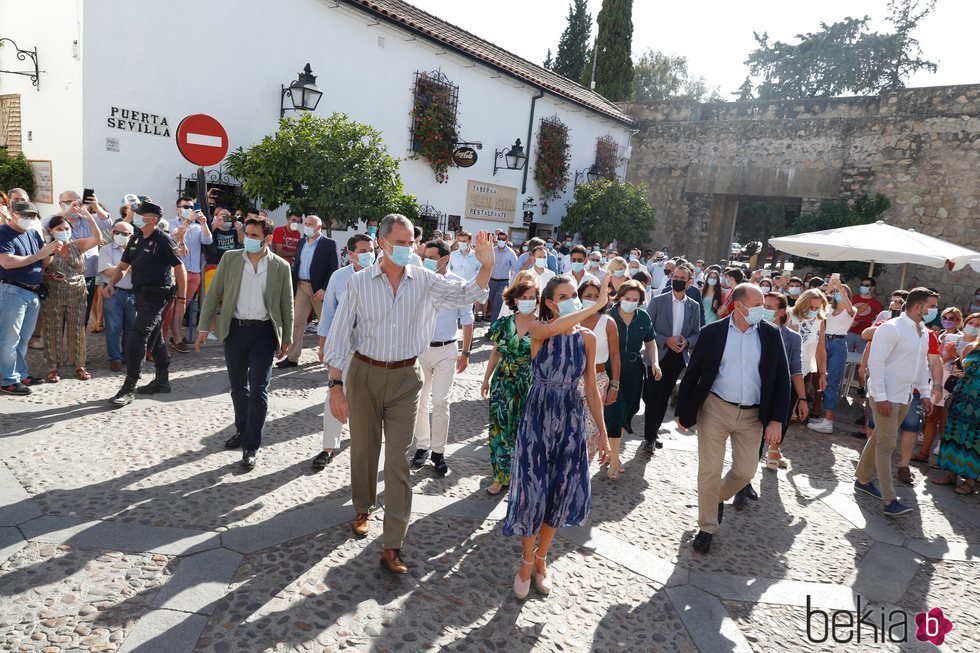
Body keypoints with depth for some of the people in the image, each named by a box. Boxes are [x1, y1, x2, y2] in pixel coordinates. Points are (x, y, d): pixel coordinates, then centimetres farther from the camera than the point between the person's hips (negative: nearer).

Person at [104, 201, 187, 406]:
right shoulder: (136, 239, 11)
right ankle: (162, 380, 27)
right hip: (141, 294, 9)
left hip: (156, 295, -9)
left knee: (137, 337, -13)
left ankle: (129, 388, -9)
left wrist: (181, 298, -13)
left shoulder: (163, 240, -12)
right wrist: (111, 283, -1)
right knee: (154, 337, 15)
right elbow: (123, 265, 16)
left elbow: (180, 268, -12)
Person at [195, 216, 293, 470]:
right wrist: (204, 326, -1)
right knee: (238, 386, 15)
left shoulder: (280, 266, -3)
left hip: (263, 331, -2)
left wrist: (286, 340, 3)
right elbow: (213, 294, 4)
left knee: (258, 389, -3)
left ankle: (251, 446, 6)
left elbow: (286, 306, 2)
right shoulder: (230, 259, 1)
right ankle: (242, 430, 36)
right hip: (234, 329, 3)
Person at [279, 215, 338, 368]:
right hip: (302, 286, 5)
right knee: (297, 322, 2)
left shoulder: (329, 244, -6)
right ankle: (292, 358, 5)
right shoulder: (301, 243, 12)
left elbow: (335, 269, -10)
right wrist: (292, 288, 7)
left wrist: (324, 289, -17)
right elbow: (296, 266, 15)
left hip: (319, 288, -5)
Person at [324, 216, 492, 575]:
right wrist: (335, 386, -9)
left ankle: (393, 546, 6)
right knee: (363, 449, 16)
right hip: (365, 374, 0)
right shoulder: (360, 282, -7)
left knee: (399, 459, -1)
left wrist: (486, 266, -25)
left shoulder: (425, 281, -2)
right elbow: (339, 335, -5)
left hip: (405, 377, 0)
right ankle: (363, 509, 44)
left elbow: (465, 294, -6)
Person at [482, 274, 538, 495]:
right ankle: (501, 474, 20)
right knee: (500, 428, 6)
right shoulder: (504, 324, 1)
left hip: (530, 386, -2)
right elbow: (495, 353, 10)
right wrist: (486, 379, 13)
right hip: (503, 384, 2)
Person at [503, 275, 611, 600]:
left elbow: (591, 389, 5)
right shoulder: (538, 329, -10)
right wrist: (597, 306, -34)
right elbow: (554, 328, -36)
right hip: (538, 418, -3)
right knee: (533, 490, 0)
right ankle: (528, 562, 24)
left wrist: (603, 431, 4)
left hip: (571, 421, 3)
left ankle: (541, 558, 33)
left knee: (560, 491, 11)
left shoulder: (587, 338, 0)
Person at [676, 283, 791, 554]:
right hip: (715, 409, -2)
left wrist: (777, 420, -4)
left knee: (745, 472, 9)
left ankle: (719, 498, 41)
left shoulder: (771, 334, -1)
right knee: (709, 471, 3)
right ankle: (707, 527, 20)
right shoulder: (712, 332, -6)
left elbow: (781, 378, 1)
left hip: (752, 415, 2)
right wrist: (683, 410, 1)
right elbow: (692, 373, -1)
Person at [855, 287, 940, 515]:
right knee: (887, 443, -6)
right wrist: (880, 397, -21)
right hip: (886, 396, -8)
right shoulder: (891, 328, -15)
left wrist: (925, 393, 15)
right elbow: (876, 362, -18)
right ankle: (889, 500, -3)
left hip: (905, 396, 8)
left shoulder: (923, 333, 11)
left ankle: (862, 479, 29)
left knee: (880, 438, 16)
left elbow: (922, 364, 20)